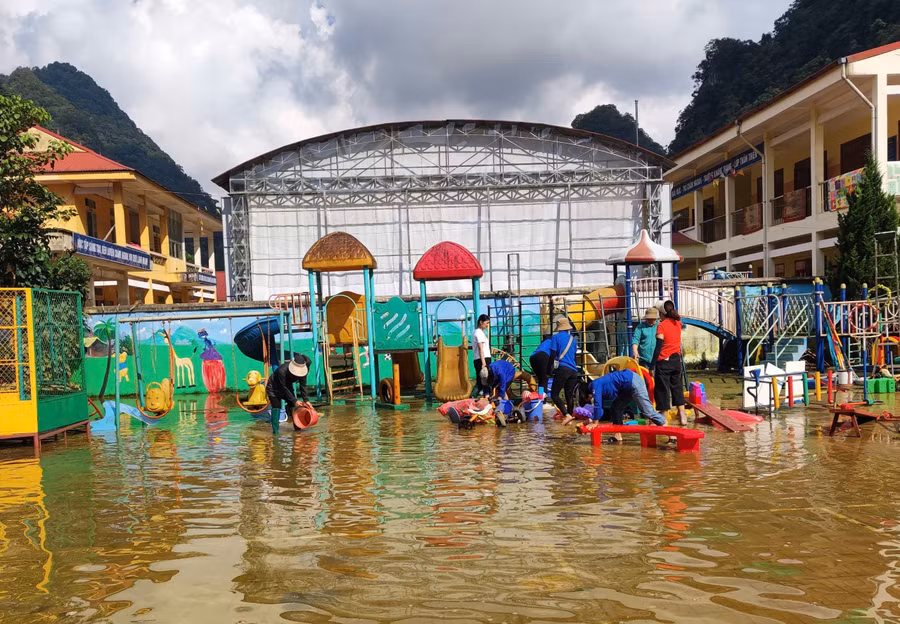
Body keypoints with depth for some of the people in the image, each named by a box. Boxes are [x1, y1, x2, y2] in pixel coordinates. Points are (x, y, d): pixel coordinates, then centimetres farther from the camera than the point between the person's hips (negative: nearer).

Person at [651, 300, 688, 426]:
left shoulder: (661, 325, -14)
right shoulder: (678, 323, 4)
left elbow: (658, 347, -17)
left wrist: (652, 365, -14)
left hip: (663, 361, -6)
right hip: (676, 360, 6)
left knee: (662, 389, 2)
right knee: (677, 387, 16)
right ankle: (682, 415, 13)